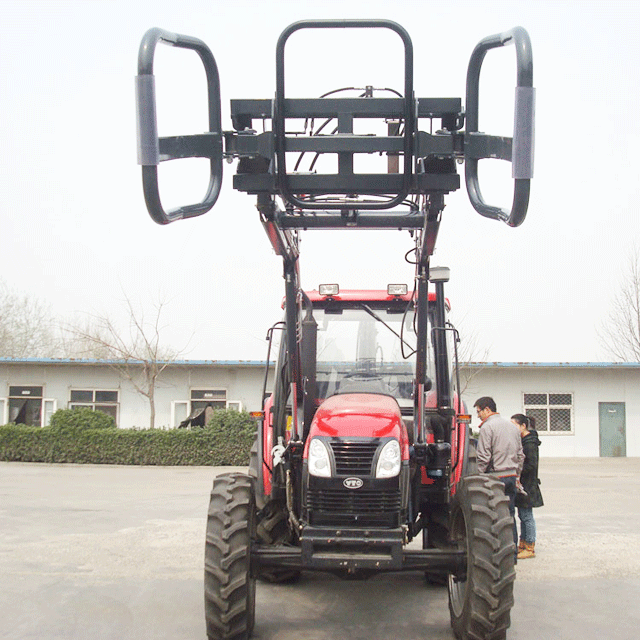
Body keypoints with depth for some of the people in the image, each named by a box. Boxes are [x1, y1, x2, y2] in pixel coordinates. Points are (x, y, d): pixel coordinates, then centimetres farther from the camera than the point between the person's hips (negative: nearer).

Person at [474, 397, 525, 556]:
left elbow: (484, 457, -14)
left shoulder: (487, 426, -9)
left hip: (495, 476, -7)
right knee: (509, 515, 11)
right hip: (511, 476, 7)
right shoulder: (512, 426, 15)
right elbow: (520, 455, 18)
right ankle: (512, 554, 14)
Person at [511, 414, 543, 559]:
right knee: (522, 515, 14)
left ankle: (530, 548, 4)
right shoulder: (522, 441, 12)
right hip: (522, 484, 9)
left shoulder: (529, 443, -17)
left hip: (527, 485, -9)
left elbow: (531, 465, -21)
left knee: (526, 516, -3)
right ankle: (523, 545, 22)